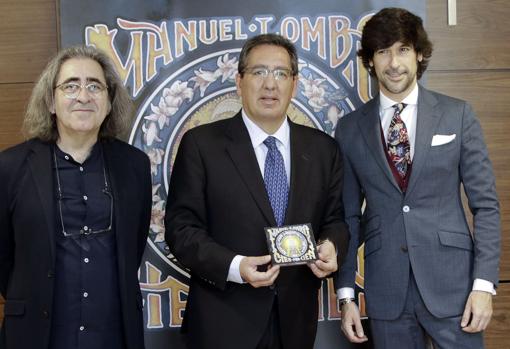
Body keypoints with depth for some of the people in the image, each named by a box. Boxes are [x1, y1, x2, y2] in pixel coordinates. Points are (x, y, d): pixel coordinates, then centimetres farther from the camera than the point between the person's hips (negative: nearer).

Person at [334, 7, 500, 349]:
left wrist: (484, 282, -7)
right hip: (386, 293, 1)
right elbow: (348, 215, 7)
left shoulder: (458, 115, 0)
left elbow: (486, 204, 0)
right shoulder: (350, 129, 4)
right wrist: (346, 293, 3)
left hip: (451, 284, -1)